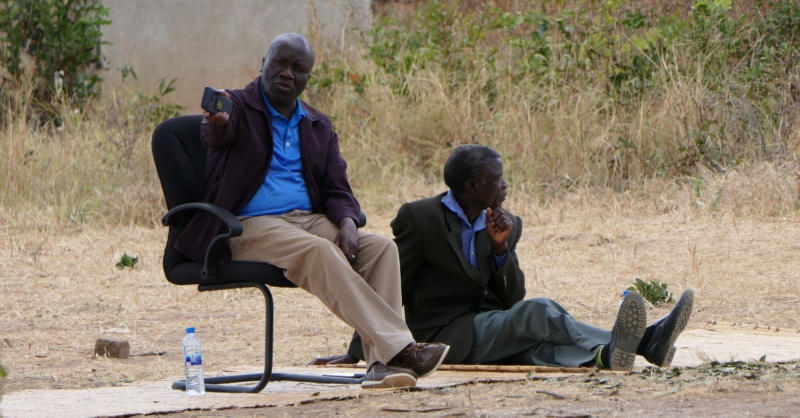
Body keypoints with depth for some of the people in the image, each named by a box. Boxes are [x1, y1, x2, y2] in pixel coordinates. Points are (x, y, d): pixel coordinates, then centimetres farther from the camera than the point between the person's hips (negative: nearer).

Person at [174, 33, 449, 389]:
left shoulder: (317, 126, 20)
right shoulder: (237, 107, 3)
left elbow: (337, 189, 15)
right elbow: (215, 135, -21)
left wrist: (347, 223, -8)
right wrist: (217, 121, -47)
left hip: (310, 219, 6)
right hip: (252, 225, -6)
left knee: (381, 247, -20)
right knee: (320, 251, -34)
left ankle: (382, 363, -32)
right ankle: (400, 349, -39)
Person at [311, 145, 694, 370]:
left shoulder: (505, 224, 9)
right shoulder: (419, 217, -7)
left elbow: (512, 299, 5)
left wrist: (501, 249, -11)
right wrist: (356, 353, -1)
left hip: (487, 325, 6)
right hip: (442, 337, -6)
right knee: (535, 313, -28)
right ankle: (643, 345, -46)